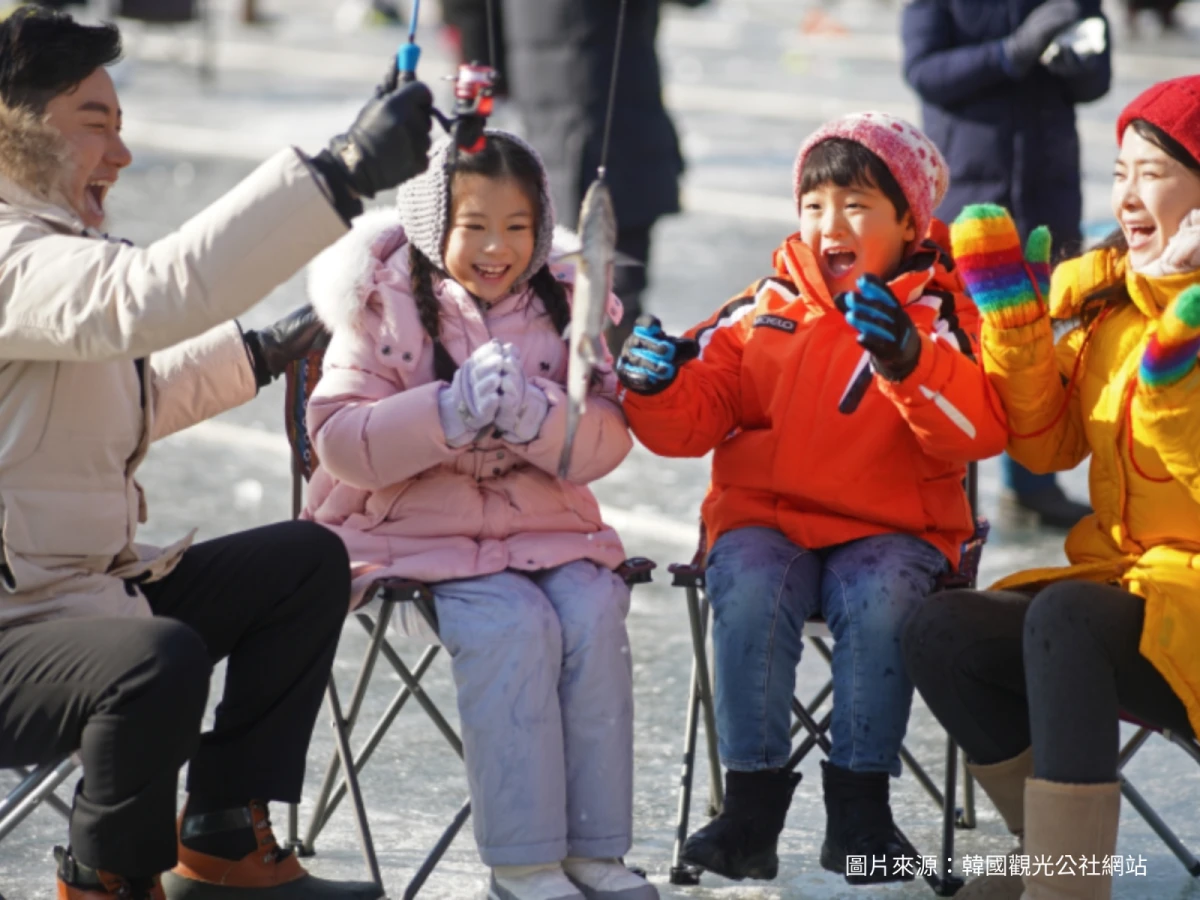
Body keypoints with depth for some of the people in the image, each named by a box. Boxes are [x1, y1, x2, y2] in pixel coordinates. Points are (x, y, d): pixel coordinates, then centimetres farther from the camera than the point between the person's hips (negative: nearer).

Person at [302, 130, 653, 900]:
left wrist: (533, 416, -21)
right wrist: (447, 413, -24)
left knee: (594, 616, -24)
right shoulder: (386, 306, -1)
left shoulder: (567, 307, 7)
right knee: (516, 625, -28)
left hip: (543, 522, 3)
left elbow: (604, 446, 0)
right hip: (416, 528, -3)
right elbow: (341, 443, -10)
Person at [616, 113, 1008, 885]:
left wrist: (908, 360, -32)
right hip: (766, 515, 2)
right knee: (751, 596, -30)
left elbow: (980, 429, -15)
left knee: (880, 603, -32)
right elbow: (699, 416, 9)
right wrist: (660, 386, -15)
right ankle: (752, 803, -20)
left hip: (889, 529, -1)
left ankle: (860, 808, -18)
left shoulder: (938, 312, 3)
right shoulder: (766, 309, 11)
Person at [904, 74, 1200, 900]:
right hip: (1123, 578, 7)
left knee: (1066, 619, -34)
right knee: (943, 631, -15)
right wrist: (1012, 312, 1)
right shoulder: (1109, 297, 11)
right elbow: (1044, 444, 8)